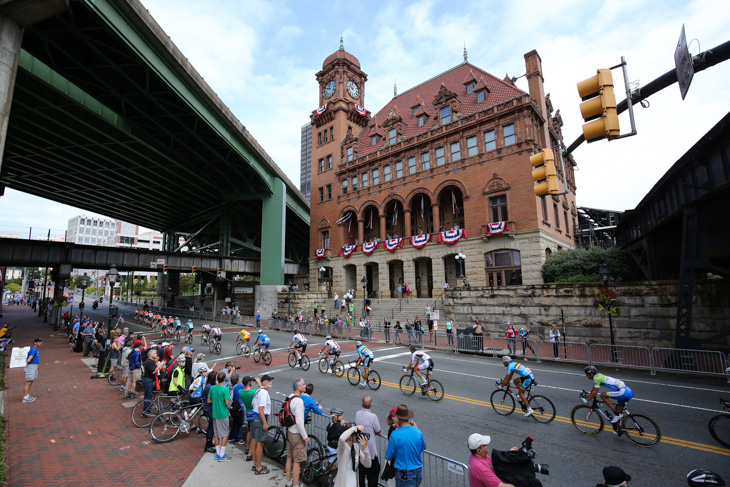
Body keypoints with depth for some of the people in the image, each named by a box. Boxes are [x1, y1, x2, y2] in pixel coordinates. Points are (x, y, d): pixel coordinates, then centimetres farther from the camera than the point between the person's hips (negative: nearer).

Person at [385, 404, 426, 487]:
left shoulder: (395, 435, -21)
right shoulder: (418, 432, -9)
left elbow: (388, 458, -12)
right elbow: (423, 447, 12)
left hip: (404, 475, -5)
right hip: (419, 472, 5)